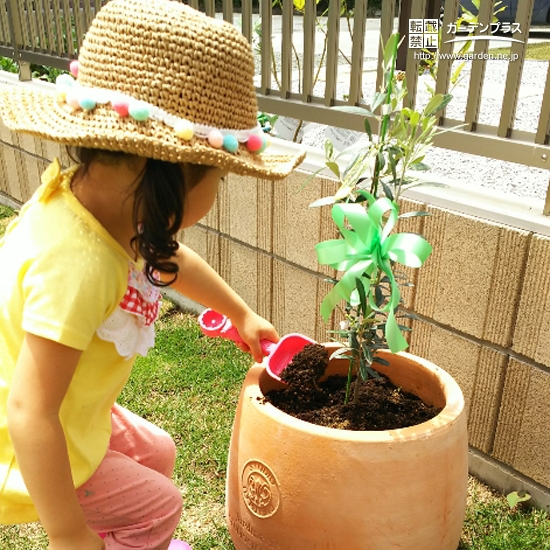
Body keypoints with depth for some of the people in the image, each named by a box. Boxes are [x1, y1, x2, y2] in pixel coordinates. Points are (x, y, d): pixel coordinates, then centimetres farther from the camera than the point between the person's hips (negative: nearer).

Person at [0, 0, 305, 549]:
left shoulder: (100, 200, -13)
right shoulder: (75, 262, -41)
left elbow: (165, 258, 7)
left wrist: (241, 313, 19)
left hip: (72, 413, 8)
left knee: (155, 453, 25)